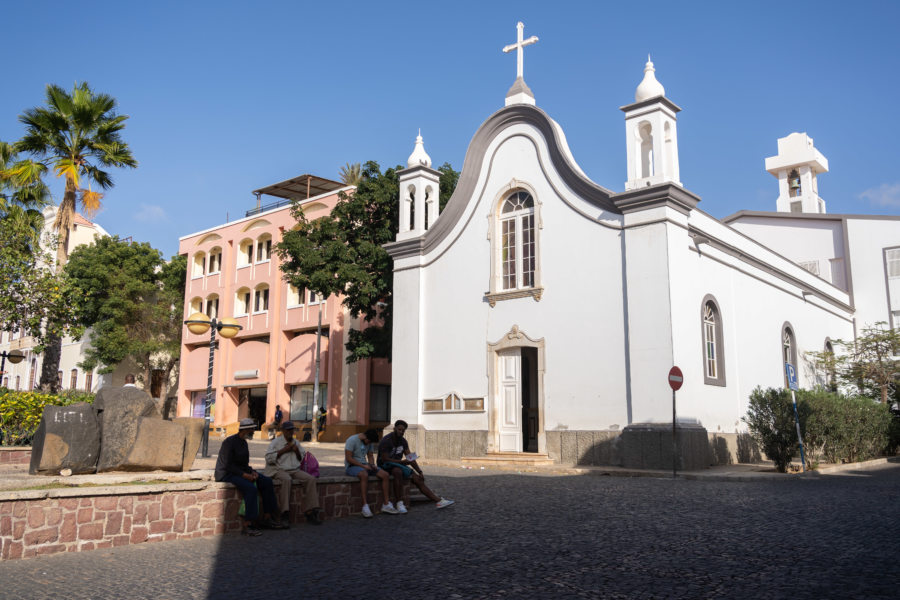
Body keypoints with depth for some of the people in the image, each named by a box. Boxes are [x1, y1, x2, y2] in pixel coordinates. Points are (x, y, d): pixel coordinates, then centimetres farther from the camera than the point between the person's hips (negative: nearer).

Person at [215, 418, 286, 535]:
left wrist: (252, 472, -2)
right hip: (226, 474, -9)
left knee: (267, 482, -6)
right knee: (251, 488, -33)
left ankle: (266, 519, -3)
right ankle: (247, 525, -31)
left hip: (240, 472, 9)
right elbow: (227, 465, -21)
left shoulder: (244, 443, 13)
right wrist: (244, 475, -25)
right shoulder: (230, 442, -15)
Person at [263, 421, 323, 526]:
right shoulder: (275, 442, 4)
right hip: (279, 470, -5)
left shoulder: (296, 442, 19)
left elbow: (302, 458, 25)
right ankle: (285, 513, -36)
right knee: (286, 479, -39)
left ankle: (310, 511, -20)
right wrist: (283, 450, -10)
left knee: (311, 479, -21)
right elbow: (269, 459, -8)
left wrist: (297, 451, 5)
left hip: (295, 470, 5)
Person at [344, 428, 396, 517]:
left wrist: (372, 465, -4)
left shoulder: (369, 442, 9)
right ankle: (365, 506, -39)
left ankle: (386, 505, -9)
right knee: (364, 475, -41)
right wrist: (363, 466, -22)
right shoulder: (352, 440, -14)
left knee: (385, 475, -12)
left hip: (365, 465, 7)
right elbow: (348, 458, -18)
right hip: (351, 466, -7)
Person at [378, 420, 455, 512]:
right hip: (385, 466, -7)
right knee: (398, 471, -40)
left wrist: (420, 472, -2)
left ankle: (438, 501, -8)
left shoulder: (403, 441, 6)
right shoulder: (386, 441, -16)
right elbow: (385, 459, -20)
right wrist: (401, 461, -26)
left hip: (398, 465, 7)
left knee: (418, 479, -7)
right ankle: (399, 503, -36)